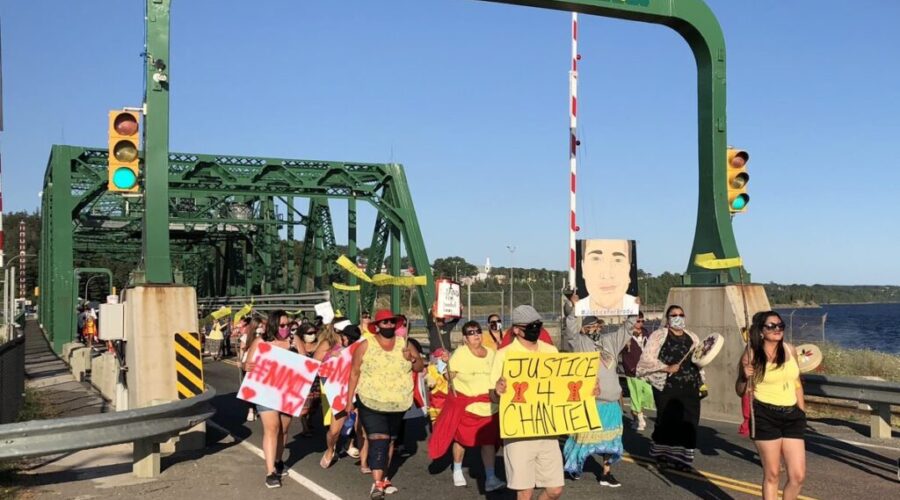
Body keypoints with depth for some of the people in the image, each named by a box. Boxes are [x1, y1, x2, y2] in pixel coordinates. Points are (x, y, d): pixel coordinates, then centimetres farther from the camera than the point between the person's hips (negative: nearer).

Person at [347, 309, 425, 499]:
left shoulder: (403, 344, 1)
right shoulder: (365, 346, -7)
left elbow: (420, 366, 6)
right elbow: (354, 373, -2)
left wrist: (412, 359, -16)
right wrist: (350, 399, -3)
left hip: (398, 404, 4)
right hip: (371, 404, -4)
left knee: (389, 441, 15)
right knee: (378, 441, -14)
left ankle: (383, 478, 29)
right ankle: (377, 484, -14)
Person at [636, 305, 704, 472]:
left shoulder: (692, 337, 15)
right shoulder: (659, 335, -2)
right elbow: (646, 359, -11)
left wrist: (701, 382, 9)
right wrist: (666, 368, -18)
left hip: (689, 388, 5)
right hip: (667, 387, -5)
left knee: (689, 422, 2)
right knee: (668, 421, -2)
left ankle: (682, 457, 12)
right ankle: (663, 456, 14)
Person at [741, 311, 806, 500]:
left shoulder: (789, 349, 5)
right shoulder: (752, 355, -7)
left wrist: (802, 411, 21)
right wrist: (746, 378, -21)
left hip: (792, 415, 4)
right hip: (765, 417, -4)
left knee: (798, 475, 0)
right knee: (772, 474, 3)